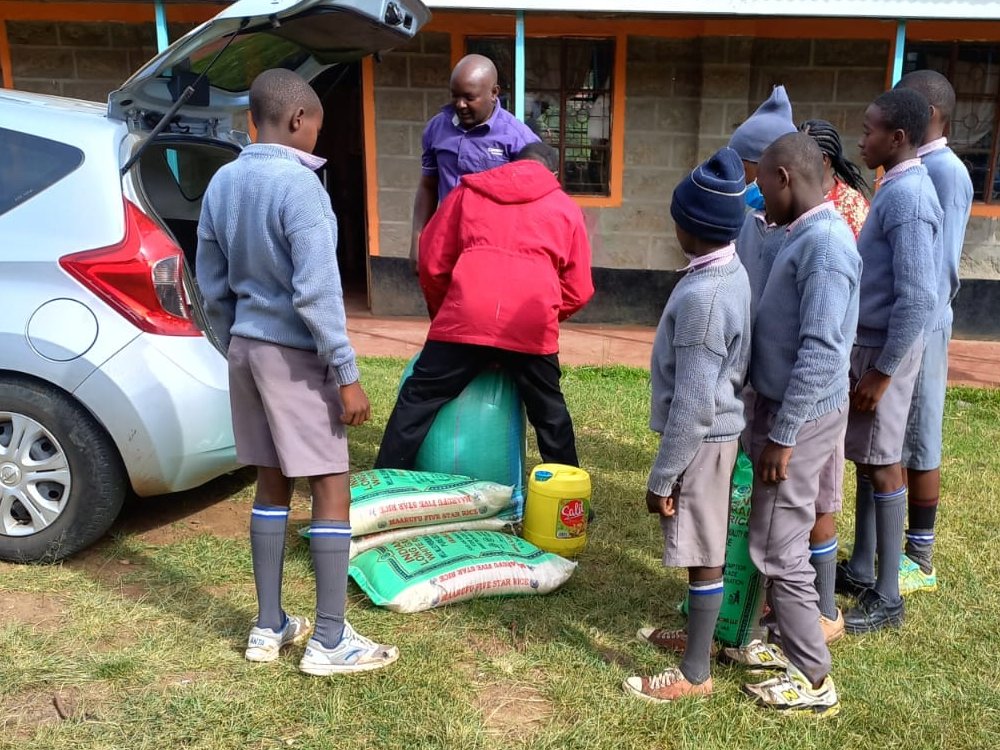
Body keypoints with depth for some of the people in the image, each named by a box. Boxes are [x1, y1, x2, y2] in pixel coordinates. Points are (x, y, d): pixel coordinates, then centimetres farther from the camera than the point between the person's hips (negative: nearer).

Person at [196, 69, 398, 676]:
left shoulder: (222, 183, 7)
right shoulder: (298, 184, -17)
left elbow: (213, 286, 12)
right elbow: (316, 292, -22)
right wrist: (347, 373, -18)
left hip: (247, 346, 8)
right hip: (295, 354, -8)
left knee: (272, 484, 15)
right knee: (332, 488, 0)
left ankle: (270, 628, 24)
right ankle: (331, 641, 7)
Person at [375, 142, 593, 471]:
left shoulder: (469, 190, 21)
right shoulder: (566, 207, 20)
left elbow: (433, 262, 18)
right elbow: (578, 290, 17)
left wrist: (444, 314, 31)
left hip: (465, 320, 0)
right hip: (531, 327, 1)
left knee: (417, 402, 11)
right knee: (549, 412, 19)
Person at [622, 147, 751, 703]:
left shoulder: (702, 296, -27)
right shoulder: (732, 272, 2)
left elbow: (693, 405, -25)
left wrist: (663, 476, -17)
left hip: (703, 440, -9)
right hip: (719, 430, 9)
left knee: (705, 556, 4)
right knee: (707, 550, 23)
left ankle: (695, 673, 20)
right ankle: (702, 633, 41)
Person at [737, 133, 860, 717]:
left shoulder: (824, 242, -21)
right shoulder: (806, 235, 10)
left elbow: (822, 351, -26)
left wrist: (782, 437, -23)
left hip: (800, 418, -10)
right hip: (783, 407, 10)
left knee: (780, 549, -1)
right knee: (778, 536, 20)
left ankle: (814, 680, 13)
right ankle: (790, 635, 36)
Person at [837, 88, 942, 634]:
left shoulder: (908, 197, -20)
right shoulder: (896, 189, 11)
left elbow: (917, 299, -25)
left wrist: (882, 372, -21)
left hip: (886, 348, -9)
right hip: (868, 343, 9)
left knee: (881, 464, -2)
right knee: (866, 459, 15)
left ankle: (887, 597, 10)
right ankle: (860, 569, 29)